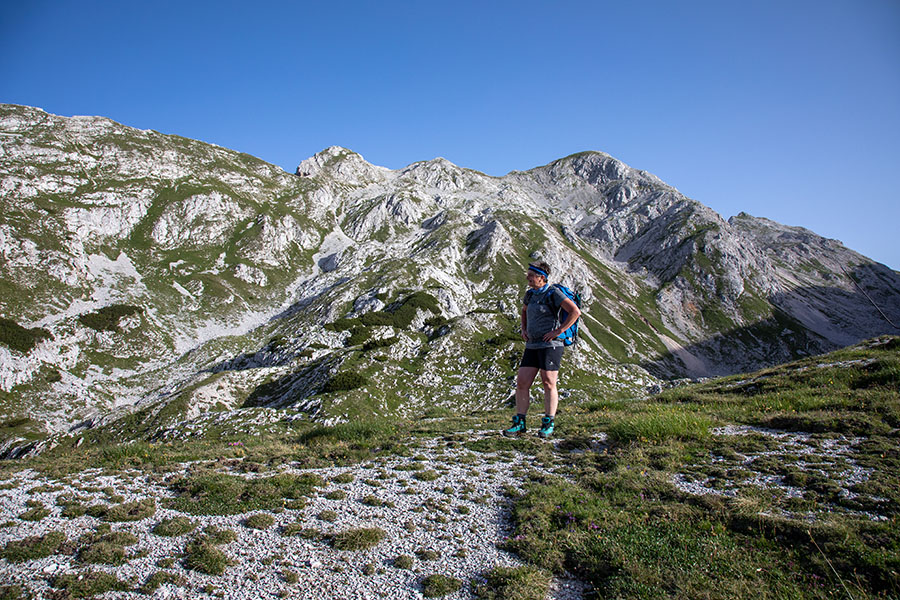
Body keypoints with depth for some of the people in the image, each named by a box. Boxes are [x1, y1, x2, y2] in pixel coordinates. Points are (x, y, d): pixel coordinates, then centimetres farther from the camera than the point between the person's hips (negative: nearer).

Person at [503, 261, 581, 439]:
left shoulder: (553, 293, -9)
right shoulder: (530, 294, 13)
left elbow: (575, 312, -16)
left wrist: (558, 331, -16)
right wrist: (523, 330, 17)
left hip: (550, 345, -7)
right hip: (532, 346, 7)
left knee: (548, 384, -2)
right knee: (521, 383, 2)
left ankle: (548, 425, 11)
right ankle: (519, 424, 10)